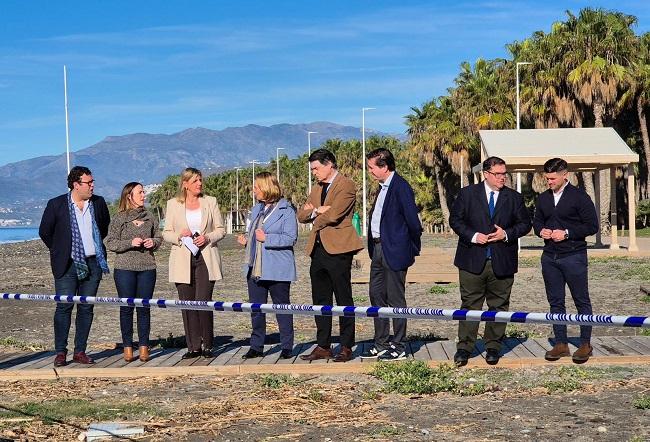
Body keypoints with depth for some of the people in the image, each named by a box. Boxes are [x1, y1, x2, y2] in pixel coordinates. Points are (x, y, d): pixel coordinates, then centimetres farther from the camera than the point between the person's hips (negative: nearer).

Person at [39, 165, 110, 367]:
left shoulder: (98, 203, 5)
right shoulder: (56, 205, -5)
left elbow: (105, 226, 23)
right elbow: (44, 232, 5)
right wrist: (59, 251, 8)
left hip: (93, 263, 3)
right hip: (67, 265, -3)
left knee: (86, 308, 5)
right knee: (64, 307, -4)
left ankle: (80, 351, 12)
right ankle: (60, 352, 5)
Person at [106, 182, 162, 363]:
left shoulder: (149, 217, 11)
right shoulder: (118, 218, 0)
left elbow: (159, 237, 19)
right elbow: (110, 243, -3)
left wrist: (153, 242, -3)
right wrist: (130, 243, -16)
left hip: (147, 268, 3)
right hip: (124, 268, -3)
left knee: (144, 308, 2)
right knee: (126, 308, 1)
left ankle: (144, 347, 7)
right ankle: (127, 347, 7)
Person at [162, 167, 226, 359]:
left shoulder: (210, 202, 9)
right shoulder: (173, 204, 8)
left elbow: (221, 229, 10)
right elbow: (166, 233, 8)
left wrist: (208, 237, -9)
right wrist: (179, 235, -12)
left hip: (205, 259, -1)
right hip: (183, 260, 1)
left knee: (203, 302, -9)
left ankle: (207, 345, 3)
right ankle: (193, 346, 9)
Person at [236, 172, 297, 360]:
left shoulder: (286, 210, -8)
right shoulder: (256, 209, 16)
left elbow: (291, 238, -15)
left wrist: (266, 238, -20)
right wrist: (246, 241, 5)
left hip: (278, 269, -7)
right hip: (255, 269, 7)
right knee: (256, 308, 9)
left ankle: (287, 347, 9)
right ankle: (256, 346, 17)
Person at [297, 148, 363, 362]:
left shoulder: (346, 185, -7)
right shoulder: (317, 188, 20)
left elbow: (333, 215, -19)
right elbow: (302, 215, 12)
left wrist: (316, 220, -1)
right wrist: (317, 211, -7)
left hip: (337, 248, -8)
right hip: (318, 249, 8)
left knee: (343, 299, -1)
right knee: (321, 300, 10)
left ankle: (346, 347, 4)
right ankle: (323, 346, 16)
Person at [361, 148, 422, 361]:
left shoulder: (400, 187, -15)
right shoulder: (383, 187, 14)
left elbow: (413, 221, -17)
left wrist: (413, 249, -8)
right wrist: (374, 247, 13)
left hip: (395, 251, -10)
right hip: (378, 249, 10)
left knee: (395, 299, -1)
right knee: (377, 296, 13)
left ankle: (399, 347, 8)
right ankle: (381, 344, 22)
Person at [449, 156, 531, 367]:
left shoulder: (514, 197, 7)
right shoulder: (467, 193, 3)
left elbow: (525, 223, 9)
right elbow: (455, 219, 2)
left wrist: (507, 234, -8)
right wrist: (473, 236, -12)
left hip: (502, 263, 2)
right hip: (472, 260, -2)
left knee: (498, 306, 7)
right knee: (470, 305, 0)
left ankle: (493, 347, 17)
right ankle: (464, 347, 6)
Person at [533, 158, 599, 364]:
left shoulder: (579, 197, -7)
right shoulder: (543, 198, 10)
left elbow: (592, 226, -8)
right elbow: (536, 221, 21)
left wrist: (567, 233, -16)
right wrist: (541, 230, -1)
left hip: (573, 256, -5)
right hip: (550, 257, 5)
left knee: (582, 301, 3)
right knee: (555, 302, 8)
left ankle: (585, 344, 12)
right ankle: (561, 344, 16)